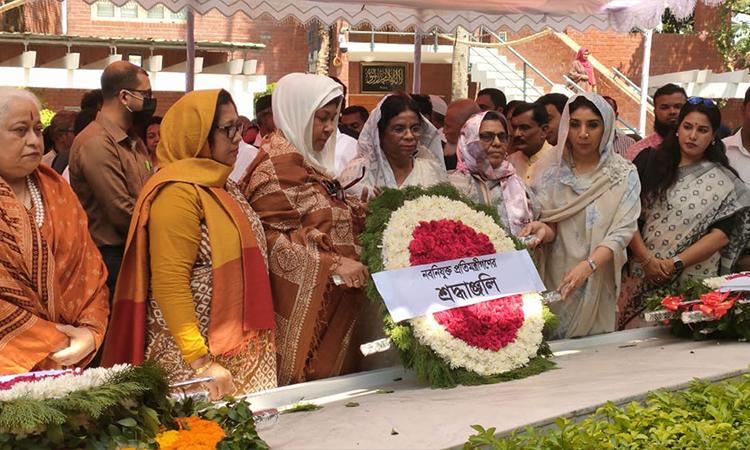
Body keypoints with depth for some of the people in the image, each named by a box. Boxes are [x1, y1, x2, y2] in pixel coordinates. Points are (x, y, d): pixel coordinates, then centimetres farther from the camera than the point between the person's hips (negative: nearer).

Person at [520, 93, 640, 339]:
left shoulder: (624, 174, -2)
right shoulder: (551, 170, 1)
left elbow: (622, 232, -10)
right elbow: (551, 229, 1)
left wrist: (588, 266, -26)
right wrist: (543, 230, -24)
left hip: (596, 284, -1)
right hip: (553, 282, 1)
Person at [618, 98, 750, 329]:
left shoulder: (723, 181, 3)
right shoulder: (650, 162, 5)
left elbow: (721, 235, -4)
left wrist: (675, 264, -12)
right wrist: (646, 259, -10)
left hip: (693, 281, -1)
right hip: (643, 276, 1)